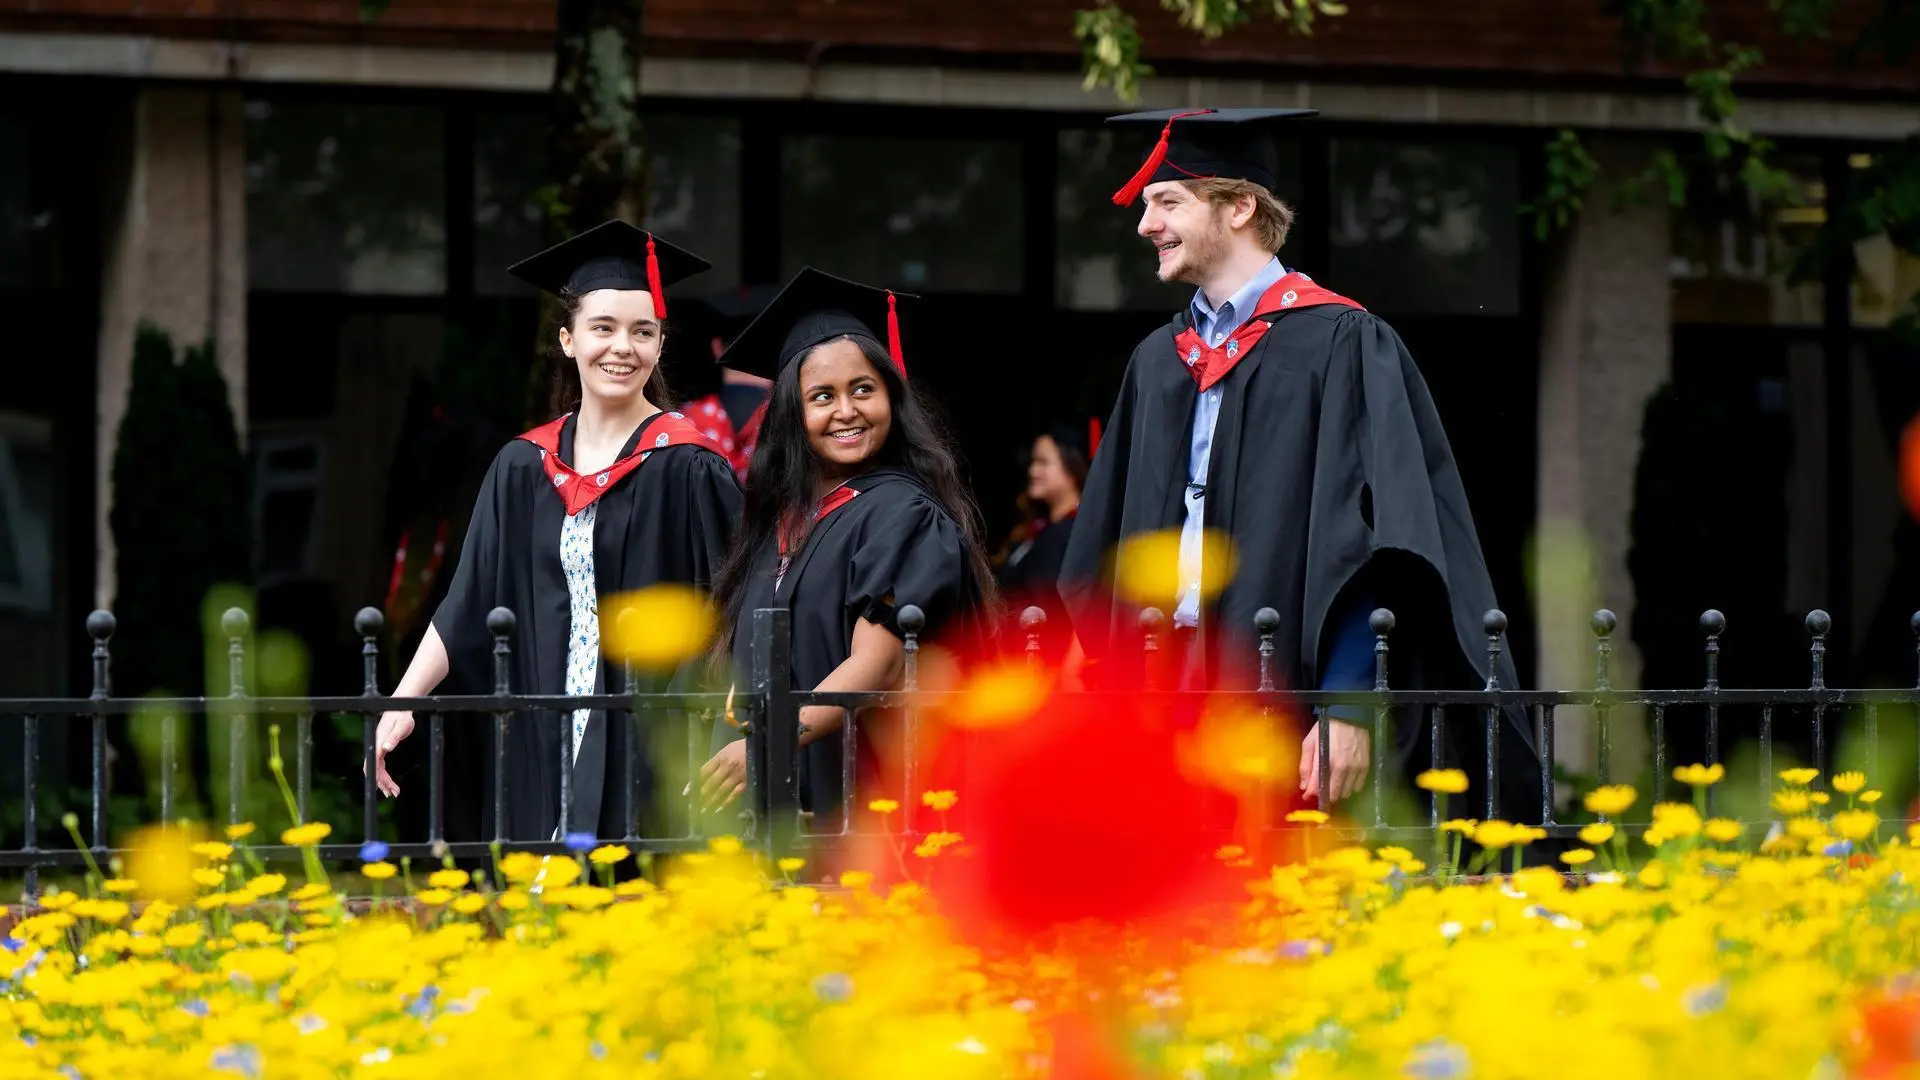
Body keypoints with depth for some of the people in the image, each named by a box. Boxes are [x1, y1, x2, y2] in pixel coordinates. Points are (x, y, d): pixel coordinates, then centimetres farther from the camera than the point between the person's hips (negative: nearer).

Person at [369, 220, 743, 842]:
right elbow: (466, 609, 9)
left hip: (651, 758, -4)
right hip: (544, 751, 4)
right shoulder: (524, 469, 10)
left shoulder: (685, 468, -3)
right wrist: (402, 705, -3)